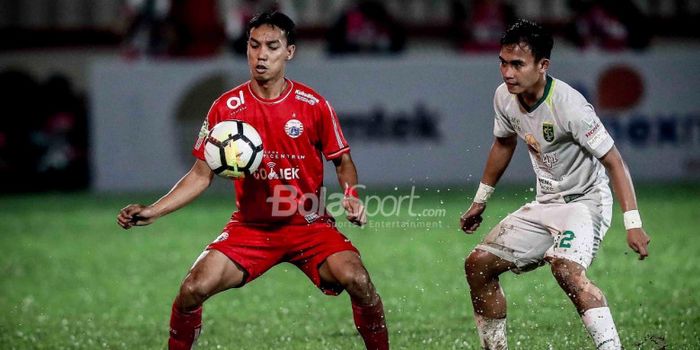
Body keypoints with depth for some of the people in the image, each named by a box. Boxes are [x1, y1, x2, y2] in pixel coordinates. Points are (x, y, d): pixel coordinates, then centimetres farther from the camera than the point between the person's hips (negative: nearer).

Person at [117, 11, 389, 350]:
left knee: (357, 279, -26)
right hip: (249, 227, 1)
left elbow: (343, 162, 7)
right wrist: (152, 211, -7)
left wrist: (352, 197, -14)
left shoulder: (314, 105, -5)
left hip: (309, 224, -1)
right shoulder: (226, 108, -3)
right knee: (193, 289, -19)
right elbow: (201, 174, 3)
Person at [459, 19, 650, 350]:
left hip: (586, 201, -8)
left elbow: (613, 162, -23)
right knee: (478, 263, 4)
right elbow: (503, 144, 17)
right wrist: (480, 200, 24)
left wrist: (633, 222, -30)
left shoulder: (568, 105, -26)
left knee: (565, 267, -35)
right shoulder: (504, 96, -5)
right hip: (545, 205, 8)